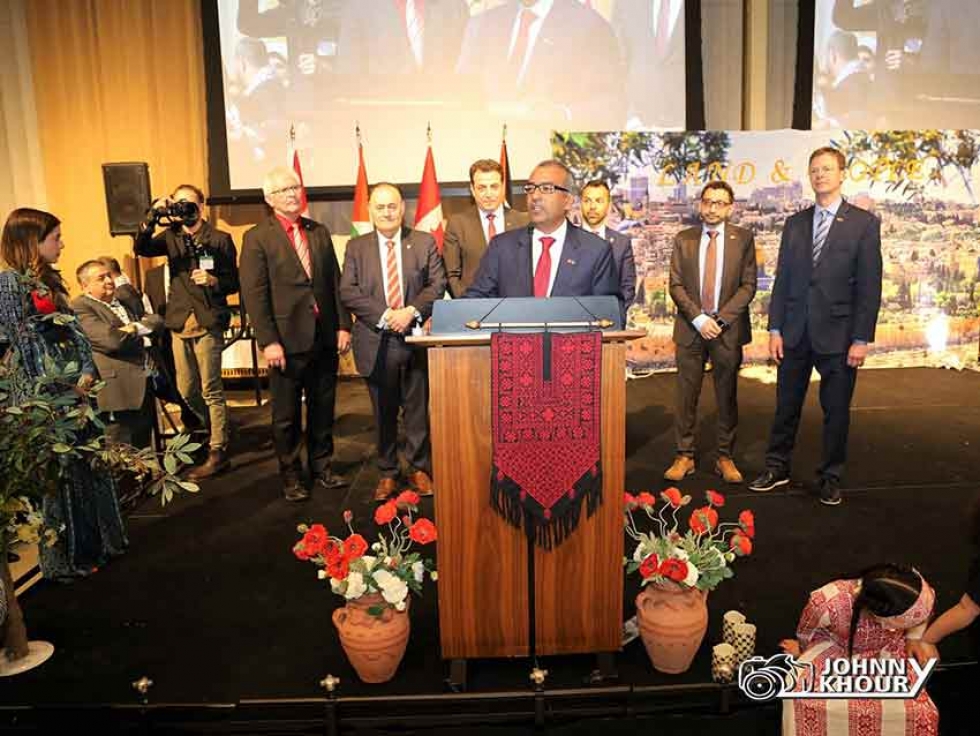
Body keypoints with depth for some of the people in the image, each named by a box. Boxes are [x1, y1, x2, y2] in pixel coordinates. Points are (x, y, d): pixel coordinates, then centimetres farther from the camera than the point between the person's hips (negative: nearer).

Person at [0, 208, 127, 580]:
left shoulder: (49, 279, 12)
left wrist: (87, 373, -2)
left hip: (75, 388, 8)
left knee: (90, 465, 14)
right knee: (62, 475, 2)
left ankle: (96, 542, 29)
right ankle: (68, 559, 17)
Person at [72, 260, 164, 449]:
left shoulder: (125, 300, 19)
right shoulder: (80, 307, -7)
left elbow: (157, 321, 11)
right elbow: (111, 340, -19)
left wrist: (134, 328, -7)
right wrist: (140, 333, -1)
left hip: (145, 384, 8)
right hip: (118, 390, -8)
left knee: (144, 449, 17)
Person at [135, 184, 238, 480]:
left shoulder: (220, 239, -1)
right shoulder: (171, 236, 9)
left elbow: (234, 283, -2)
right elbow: (141, 248, -9)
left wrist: (213, 280, -22)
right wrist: (153, 216, -21)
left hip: (208, 322, -5)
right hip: (180, 323, 5)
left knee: (211, 390, -2)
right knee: (186, 389, 12)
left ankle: (218, 451, 6)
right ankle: (217, 430, 34)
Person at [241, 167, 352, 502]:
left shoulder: (320, 232, 11)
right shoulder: (257, 238, -4)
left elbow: (335, 282, 11)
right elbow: (254, 294, -9)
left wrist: (343, 325, 4)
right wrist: (268, 342, -15)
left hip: (325, 338, 4)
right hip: (287, 340, -4)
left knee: (323, 409, 14)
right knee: (286, 415, 8)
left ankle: (321, 469, 29)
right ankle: (291, 477, 22)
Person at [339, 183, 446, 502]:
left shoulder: (424, 242, 6)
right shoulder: (356, 247, 6)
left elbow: (438, 284, 0)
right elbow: (348, 292, -3)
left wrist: (412, 311, -15)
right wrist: (385, 315, -14)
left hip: (416, 338, 0)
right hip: (376, 342, 1)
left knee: (418, 408, 6)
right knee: (384, 412, 9)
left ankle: (419, 469, 20)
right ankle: (387, 473, 21)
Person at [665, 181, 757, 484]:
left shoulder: (743, 239, 4)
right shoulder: (683, 239, 7)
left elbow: (748, 286, 0)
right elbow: (676, 285, 1)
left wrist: (721, 319, -12)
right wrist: (698, 318, -11)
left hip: (728, 329, -1)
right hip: (690, 328, 1)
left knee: (727, 396, 6)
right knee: (686, 396, 3)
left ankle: (725, 458, 16)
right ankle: (684, 456, 13)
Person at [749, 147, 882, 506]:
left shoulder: (864, 223, -2)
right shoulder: (794, 223, 9)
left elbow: (870, 285, -5)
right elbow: (782, 279, 7)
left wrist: (861, 339, -10)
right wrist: (775, 329, 1)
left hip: (838, 334, -3)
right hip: (795, 332, 3)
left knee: (836, 410, 8)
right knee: (786, 406, 11)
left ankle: (830, 476, 23)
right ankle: (777, 466, 25)